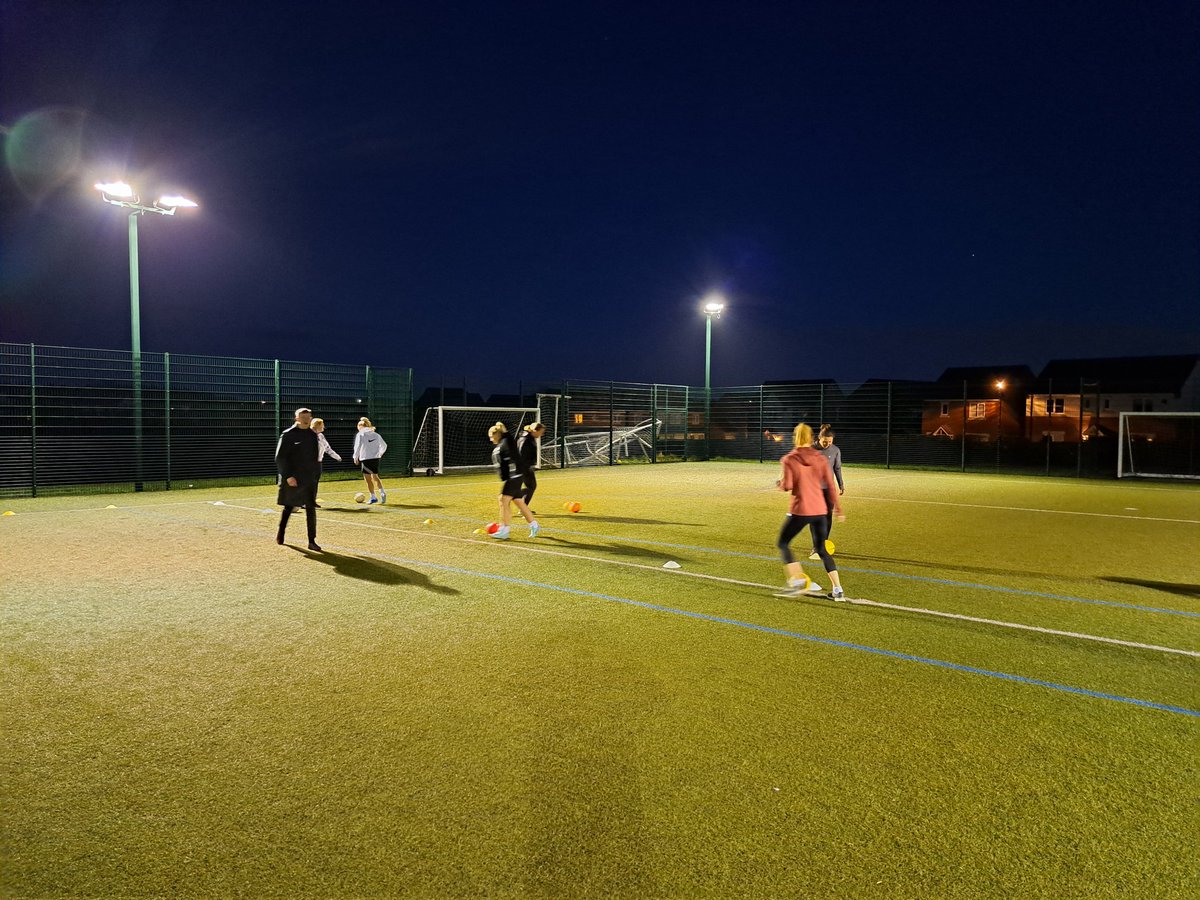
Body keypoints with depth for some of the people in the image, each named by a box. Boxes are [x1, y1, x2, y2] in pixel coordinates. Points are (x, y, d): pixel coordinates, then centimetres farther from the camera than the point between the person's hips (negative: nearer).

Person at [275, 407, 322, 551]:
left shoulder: (312, 435, 8)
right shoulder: (288, 435, -7)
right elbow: (279, 458, -10)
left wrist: (316, 473, 11)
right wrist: (287, 476, -17)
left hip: (309, 479, 4)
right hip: (292, 479, -3)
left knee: (311, 509, -3)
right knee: (288, 507, 10)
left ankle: (312, 541, -1)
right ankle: (280, 534, 32)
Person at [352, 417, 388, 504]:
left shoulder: (360, 434, -3)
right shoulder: (376, 434, 12)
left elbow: (357, 447, -11)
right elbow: (384, 445, 18)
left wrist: (355, 457, 0)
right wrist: (379, 454, 29)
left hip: (366, 459, -6)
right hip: (376, 458, 6)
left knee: (368, 478, 2)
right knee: (375, 477, 19)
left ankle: (373, 497, 1)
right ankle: (382, 493, 5)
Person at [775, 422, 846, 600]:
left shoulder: (788, 460, -7)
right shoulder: (821, 458, 5)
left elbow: (786, 486, -15)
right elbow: (830, 486, 4)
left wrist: (779, 482, 8)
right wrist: (838, 509, 11)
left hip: (800, 510, -4)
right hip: (820, 510, 4)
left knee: (783, 543, 12)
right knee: (821, 549, 15)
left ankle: (795, 582, -1)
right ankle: (838, 590, 10)